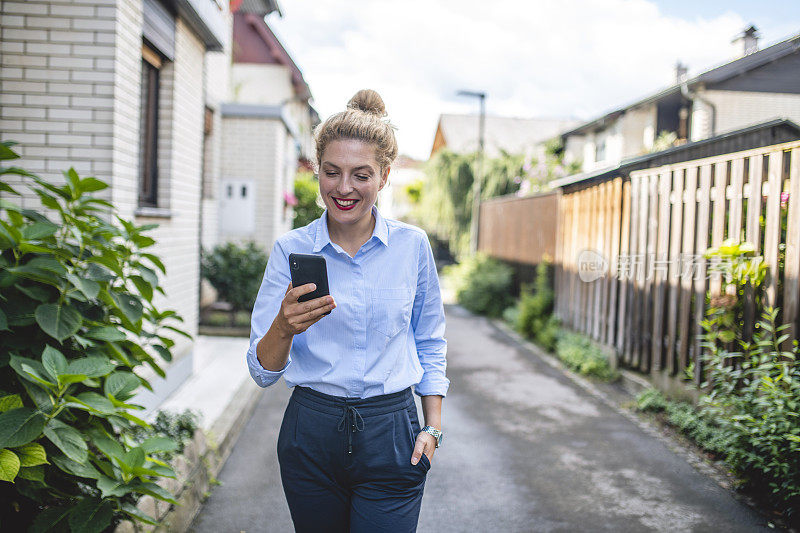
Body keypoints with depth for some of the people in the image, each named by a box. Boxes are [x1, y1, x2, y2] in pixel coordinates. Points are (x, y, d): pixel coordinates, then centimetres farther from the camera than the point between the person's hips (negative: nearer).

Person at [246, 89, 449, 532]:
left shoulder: (412, 245, -1)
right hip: (312, 433, 1)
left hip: (390, 436, 0)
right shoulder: (291, 249, -5)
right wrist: (284, 328, -26)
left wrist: (433, 427, 5)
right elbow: (263, 371, -6)